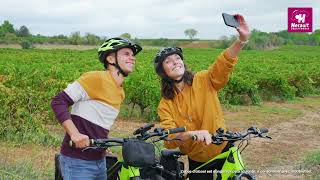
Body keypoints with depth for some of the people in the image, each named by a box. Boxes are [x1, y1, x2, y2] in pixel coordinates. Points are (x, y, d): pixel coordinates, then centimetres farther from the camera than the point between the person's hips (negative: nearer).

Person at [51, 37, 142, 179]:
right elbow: (58, 101, -17)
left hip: (100, 161, 8)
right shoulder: (96, 78, -14)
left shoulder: (121, 93, 11)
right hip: (77, 162, -8)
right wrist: (75, 133, -28)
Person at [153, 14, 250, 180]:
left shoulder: (203, 81, -8)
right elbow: (169, 140, -19)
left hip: (223, 150, -1)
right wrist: (192, 134, -40)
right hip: (197, 161, 1)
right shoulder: (165, 106, -7)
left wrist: (242, 40, -43)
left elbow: (224, 64, -26)